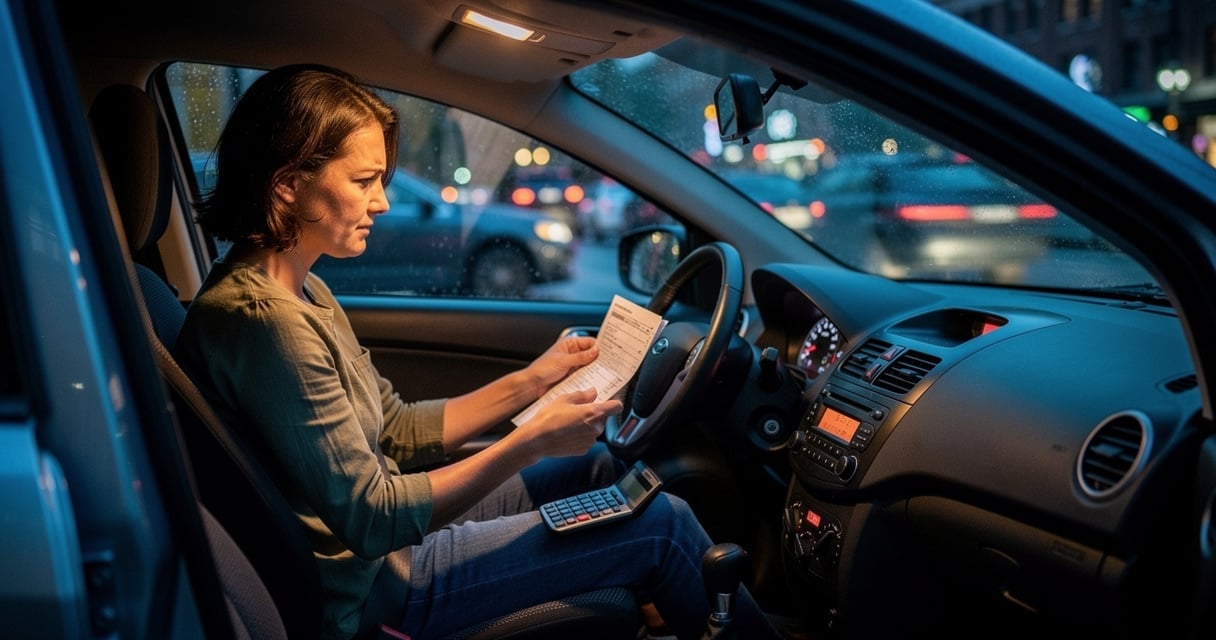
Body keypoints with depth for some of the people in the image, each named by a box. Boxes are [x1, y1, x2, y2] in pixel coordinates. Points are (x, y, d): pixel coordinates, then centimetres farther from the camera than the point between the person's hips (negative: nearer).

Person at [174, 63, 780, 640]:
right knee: (662, 524, -5)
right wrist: (531, 442, -23)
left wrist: (530, 382, 2)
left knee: (603, 465, 15)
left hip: (387, 527, 9)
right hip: (367, 590, -9)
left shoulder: (301, 292, 4)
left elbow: (398, 433, 7)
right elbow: (372, 521, -25)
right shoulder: (262, 320, -27)